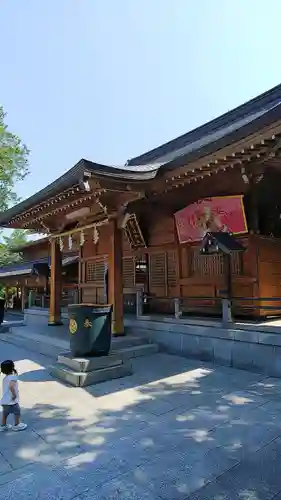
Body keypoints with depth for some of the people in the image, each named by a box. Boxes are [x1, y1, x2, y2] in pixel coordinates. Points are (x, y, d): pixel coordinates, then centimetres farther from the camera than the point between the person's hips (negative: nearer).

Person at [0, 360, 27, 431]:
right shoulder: (13, 377, -21)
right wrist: (14, 394, -26)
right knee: (17, 412, 11)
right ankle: (16, 425, 24)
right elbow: (11, 386, -36)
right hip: (11, 401, -8)